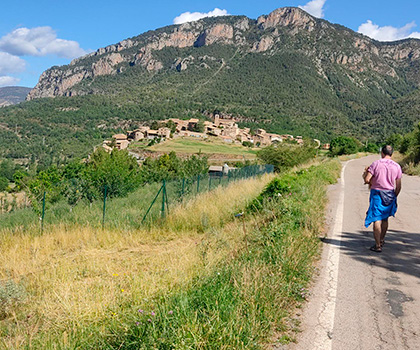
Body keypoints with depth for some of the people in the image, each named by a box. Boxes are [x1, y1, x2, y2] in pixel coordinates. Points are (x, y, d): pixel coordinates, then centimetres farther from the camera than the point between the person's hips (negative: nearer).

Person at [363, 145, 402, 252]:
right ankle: (382, 240, 38)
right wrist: (394, 197, 18)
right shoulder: (397, 166, 2)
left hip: (377, 193, -4)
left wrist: (365, 174, 9)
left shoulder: (375, 164, -9)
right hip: (390, 194, 4)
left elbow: (366, 180, -13)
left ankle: (378, 245, -5)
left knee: (377, 219, -3)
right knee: (385, 219, 21)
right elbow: (398, 186, 5)